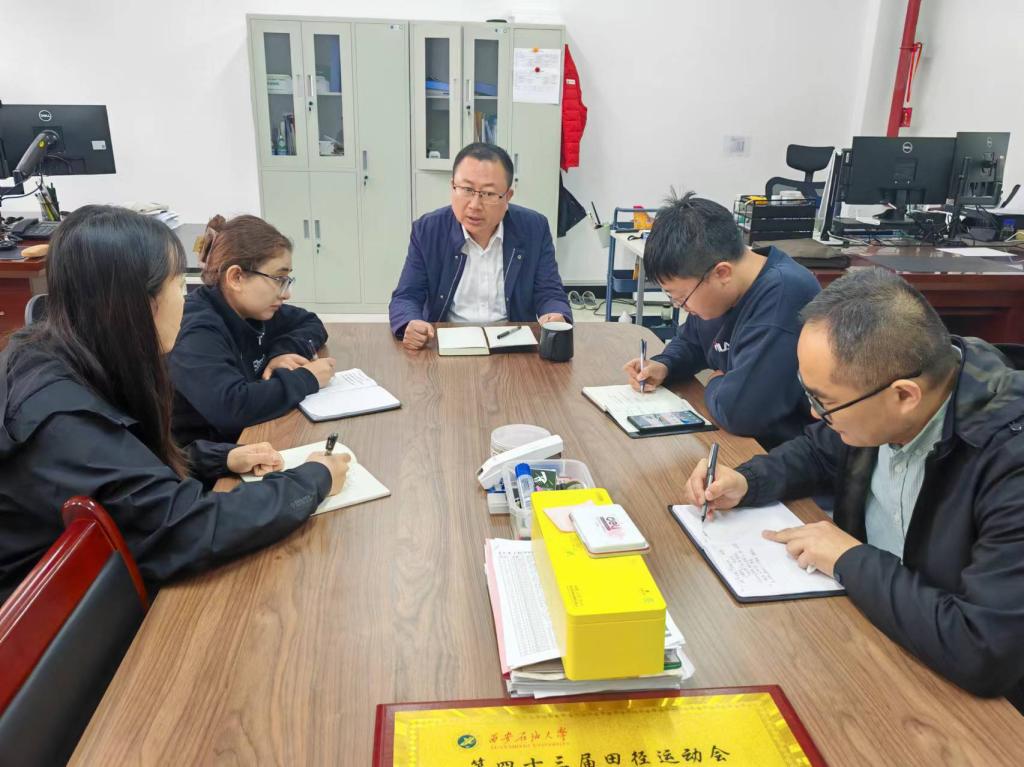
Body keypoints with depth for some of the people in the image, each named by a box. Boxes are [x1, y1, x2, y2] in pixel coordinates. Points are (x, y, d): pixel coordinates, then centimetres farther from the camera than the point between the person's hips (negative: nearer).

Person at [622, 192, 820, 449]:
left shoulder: (782, 297, -30)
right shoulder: (714, 288, -1)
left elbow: (738, 410, -34)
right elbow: (690, 342, 18)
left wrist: (715, 385, -12)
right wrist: (663, 366, -2)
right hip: (734, 436, 8)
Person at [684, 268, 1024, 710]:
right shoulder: (873, 387, -11)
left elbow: (986, 651, -36)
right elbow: (820, 451, 10)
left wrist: (851, 561, -25)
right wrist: (746, 482, -8)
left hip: (966, 689, -6)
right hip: (863, 612, 6)